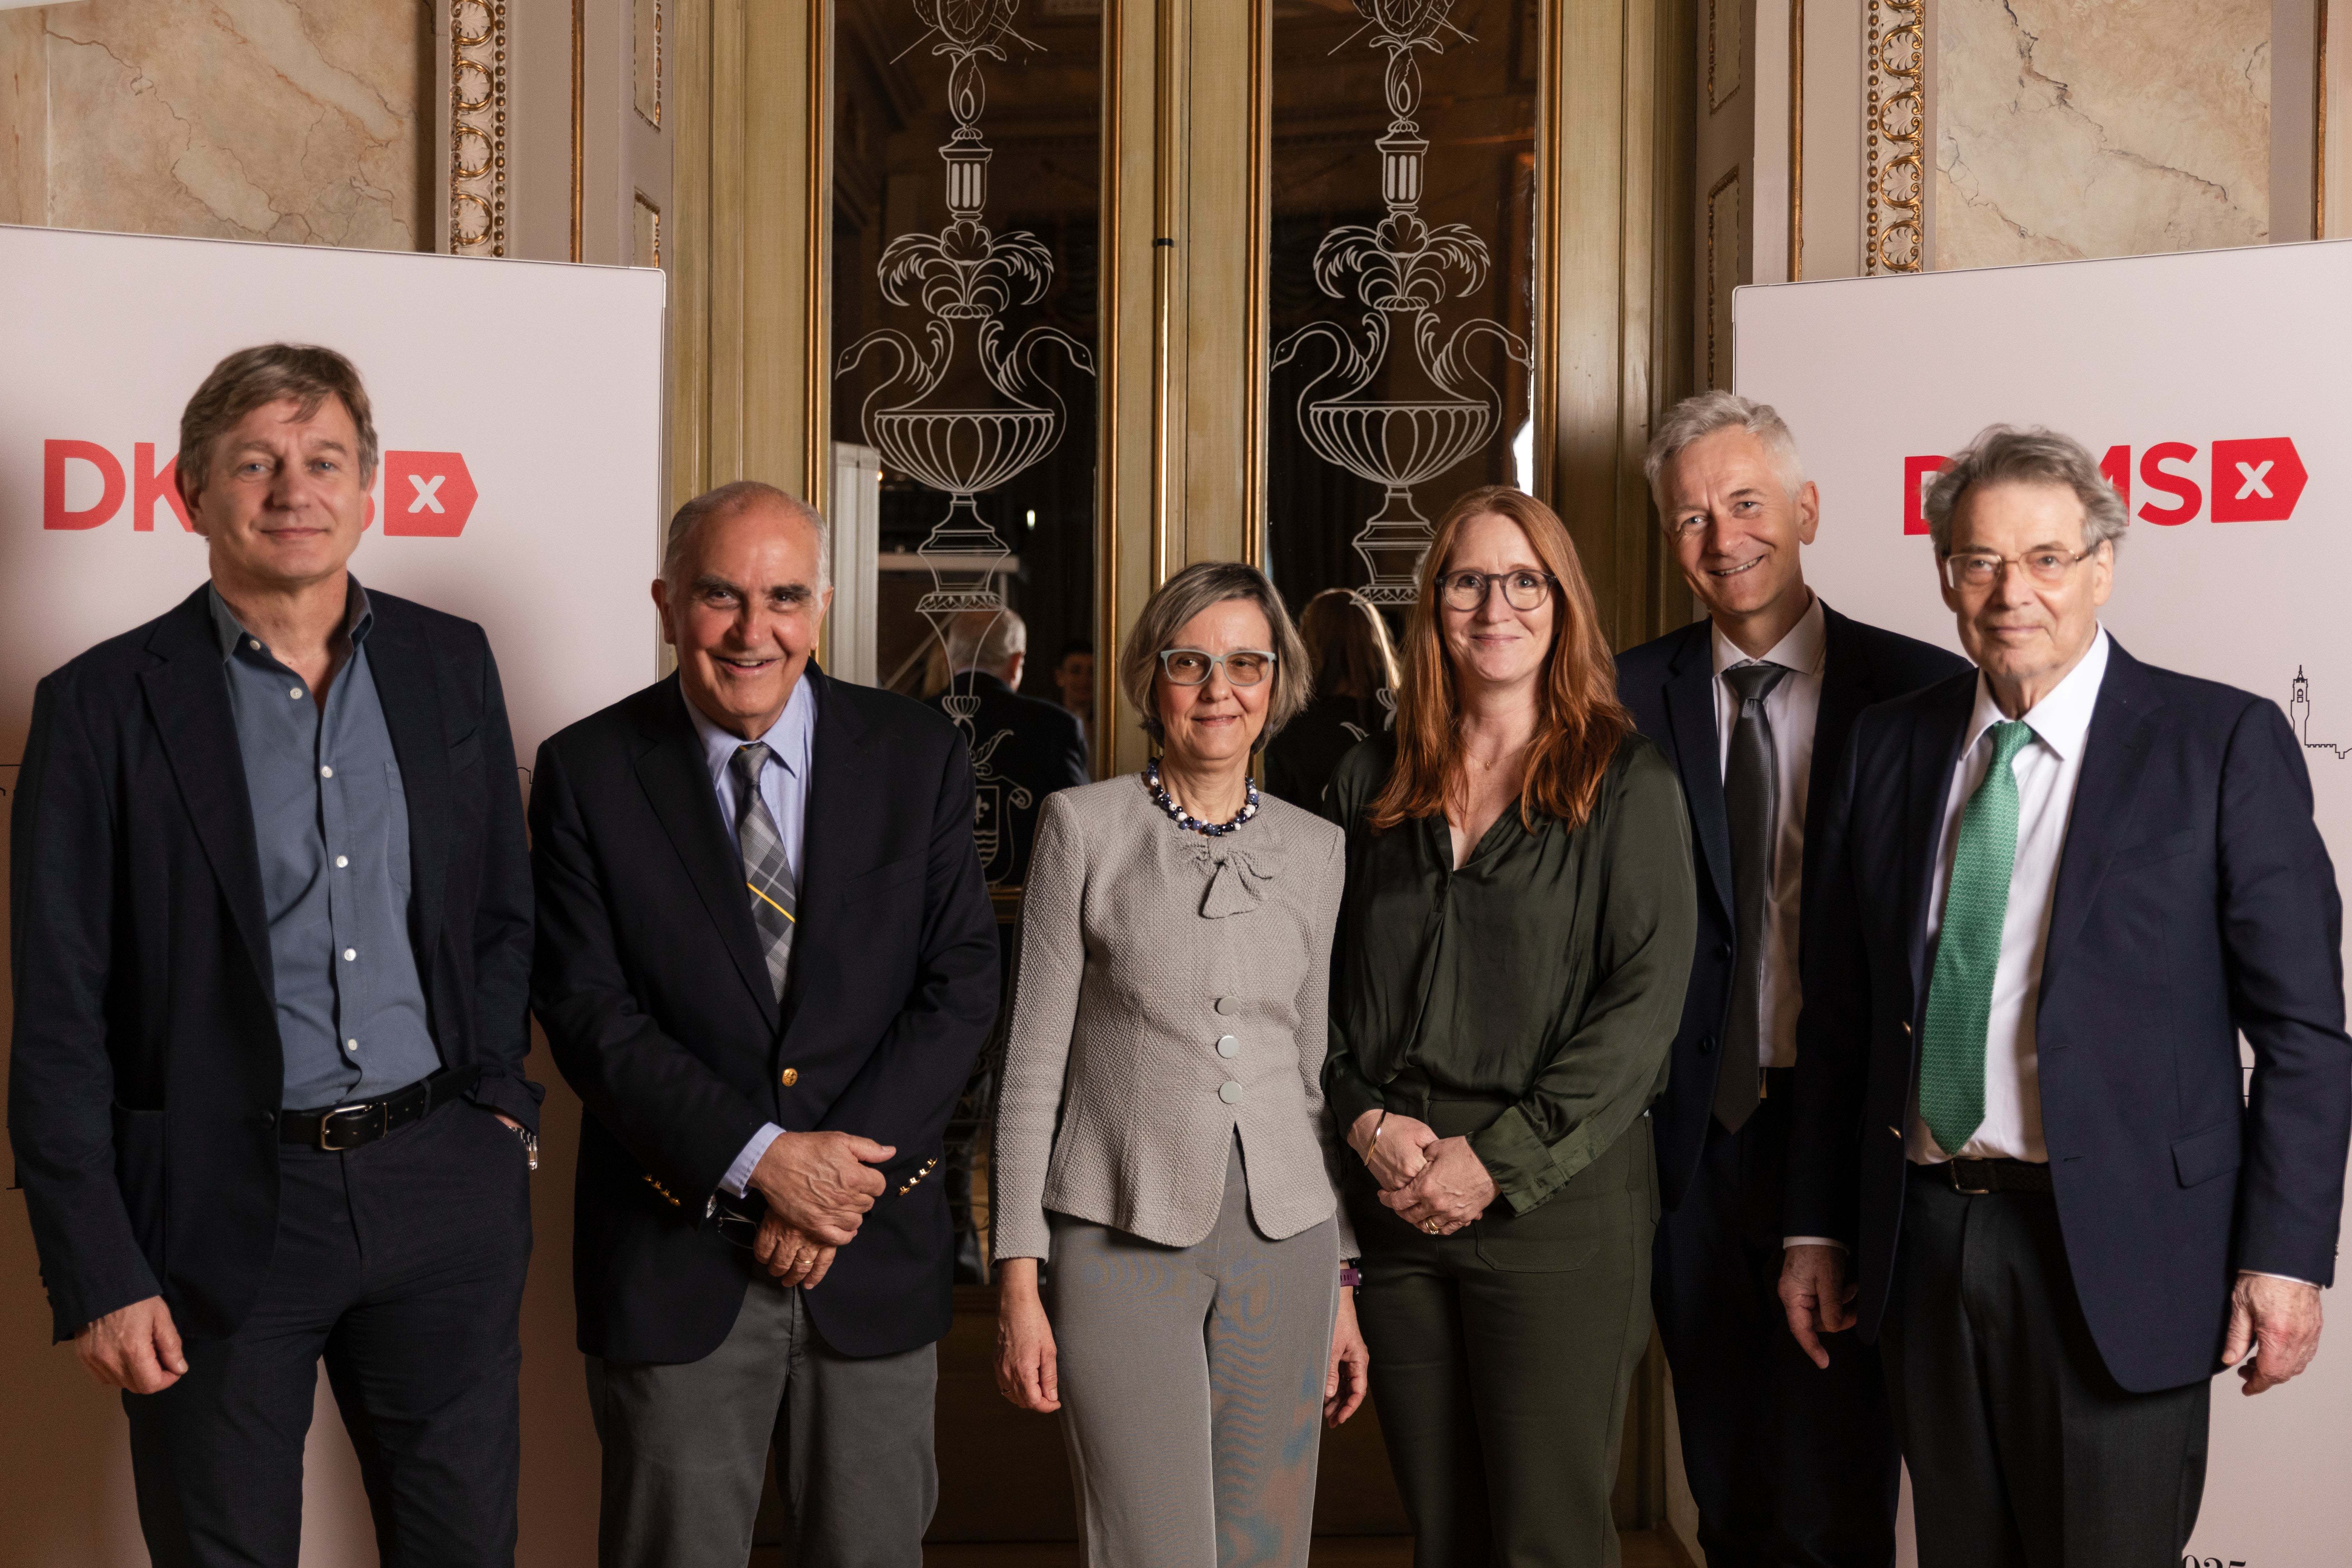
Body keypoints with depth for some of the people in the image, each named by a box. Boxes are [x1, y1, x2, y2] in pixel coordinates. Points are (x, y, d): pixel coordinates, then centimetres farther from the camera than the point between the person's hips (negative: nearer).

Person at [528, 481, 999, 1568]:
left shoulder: (918, 756, 1)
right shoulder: (587, 774, -2)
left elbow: (962, 981, -2)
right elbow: (588, 1009, -8)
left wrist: (843, 1175, -12)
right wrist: (758, 1159, -17)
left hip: (876, 1253, 1)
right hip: (674, 1261, -1)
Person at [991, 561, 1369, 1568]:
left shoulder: (1316, 850, 10)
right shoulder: (1085, 826, 1)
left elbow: (1320, 1068, 14)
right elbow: (1034, 1060, 0)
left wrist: (1344, 1287, 12)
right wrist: (1018, 1278, -5)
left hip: (1283, 1243, 3)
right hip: (1121, 1241, -3)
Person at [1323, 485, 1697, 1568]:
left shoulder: (1625, 784, 0)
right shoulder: (1370, 784, 11)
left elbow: (1645, 1000, -8)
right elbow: (1321, 983, 11)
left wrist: (1500, 1160, -13)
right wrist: (1366, 1118, -7)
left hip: (1558, 1204, -3)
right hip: (1394, 1197, 4)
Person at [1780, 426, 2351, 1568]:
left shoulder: (2223, 744, -4)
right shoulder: (1888, 748, 8)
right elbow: (1840, 1005, 11)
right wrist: (1817, 1225, 9)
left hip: (2116, 1257, -4)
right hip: (1923, 1245, 4)